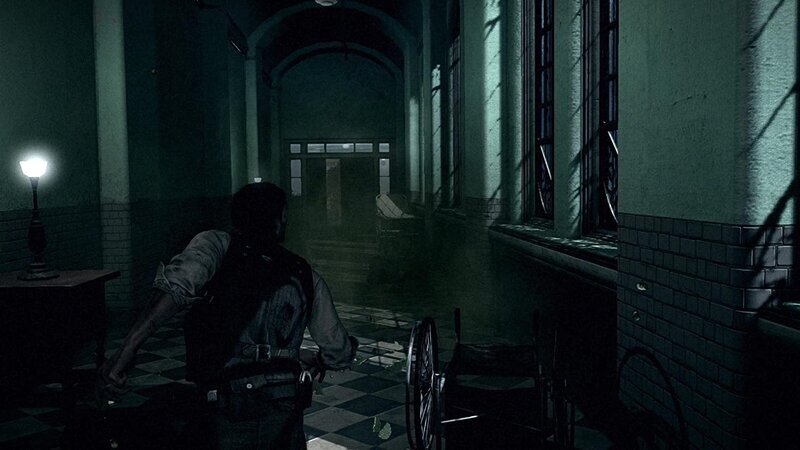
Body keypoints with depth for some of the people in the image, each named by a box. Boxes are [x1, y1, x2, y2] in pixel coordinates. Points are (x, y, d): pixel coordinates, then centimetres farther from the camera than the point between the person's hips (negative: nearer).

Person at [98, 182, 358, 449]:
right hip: (285, 410, 3)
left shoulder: (216, 245, -4)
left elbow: (175, 287, -24)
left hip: (228, 414, -3)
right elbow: (339, 354, 10)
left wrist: (126, 350, -24)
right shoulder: (306, 278, 4)